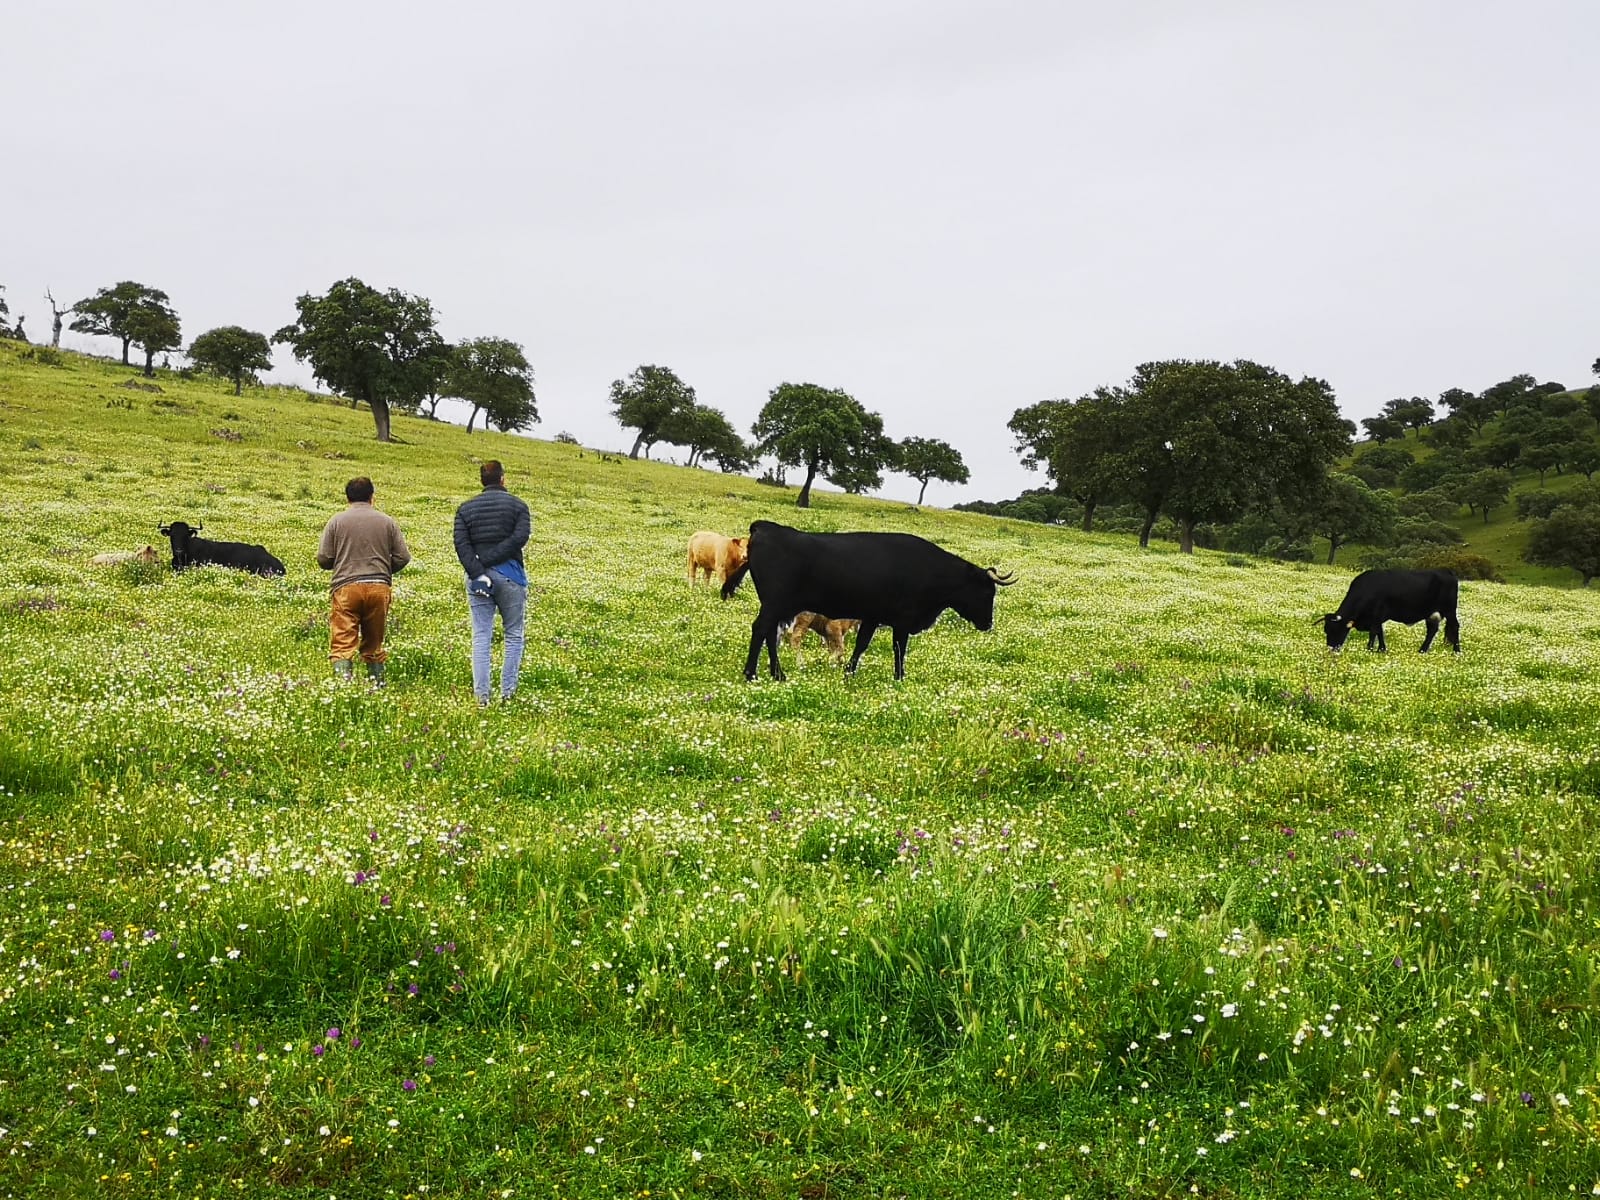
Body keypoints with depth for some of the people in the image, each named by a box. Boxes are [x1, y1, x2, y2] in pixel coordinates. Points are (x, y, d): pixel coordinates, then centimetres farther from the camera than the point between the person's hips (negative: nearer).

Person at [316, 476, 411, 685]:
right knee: (373, 643, 16)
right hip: (380, 587, 2)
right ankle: (377, 682, 18)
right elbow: (403, 557, 6)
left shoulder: (337, 522, 3)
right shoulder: (387, 521, 7)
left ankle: (344, 681, -21)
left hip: (346, 587, -2)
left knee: (342, 643, -5)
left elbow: (323, 559, 1)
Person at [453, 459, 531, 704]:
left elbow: (461, 544, -3)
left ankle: (481, 695, -1)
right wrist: (489, 560, -11)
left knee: (481, 637, 3)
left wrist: (478, 574, -11)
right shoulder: (518, 505, 3)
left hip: (478, 576, 2)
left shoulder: (466, 508, 9)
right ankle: (508, 692, 5)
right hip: (509, 575, -2)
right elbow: (520, 537, -12)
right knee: (513, 635, 8)